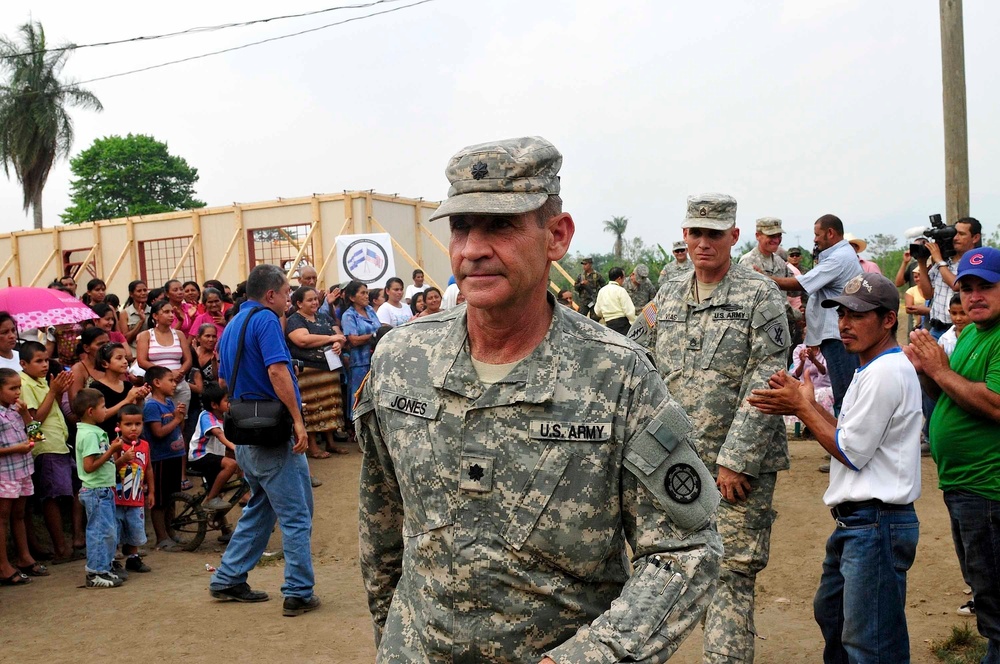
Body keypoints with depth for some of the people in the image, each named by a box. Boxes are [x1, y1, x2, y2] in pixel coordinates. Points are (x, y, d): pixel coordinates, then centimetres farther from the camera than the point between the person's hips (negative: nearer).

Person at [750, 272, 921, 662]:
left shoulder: (886, 371, -18)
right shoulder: (871, 370, 16)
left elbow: (851, 453, -18)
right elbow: (850, 435, 14)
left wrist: (802, 406, -9)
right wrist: (802, 402, 2)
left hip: (875, 526, -11)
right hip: (857, 523, 11)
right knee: (830, 612, 26)